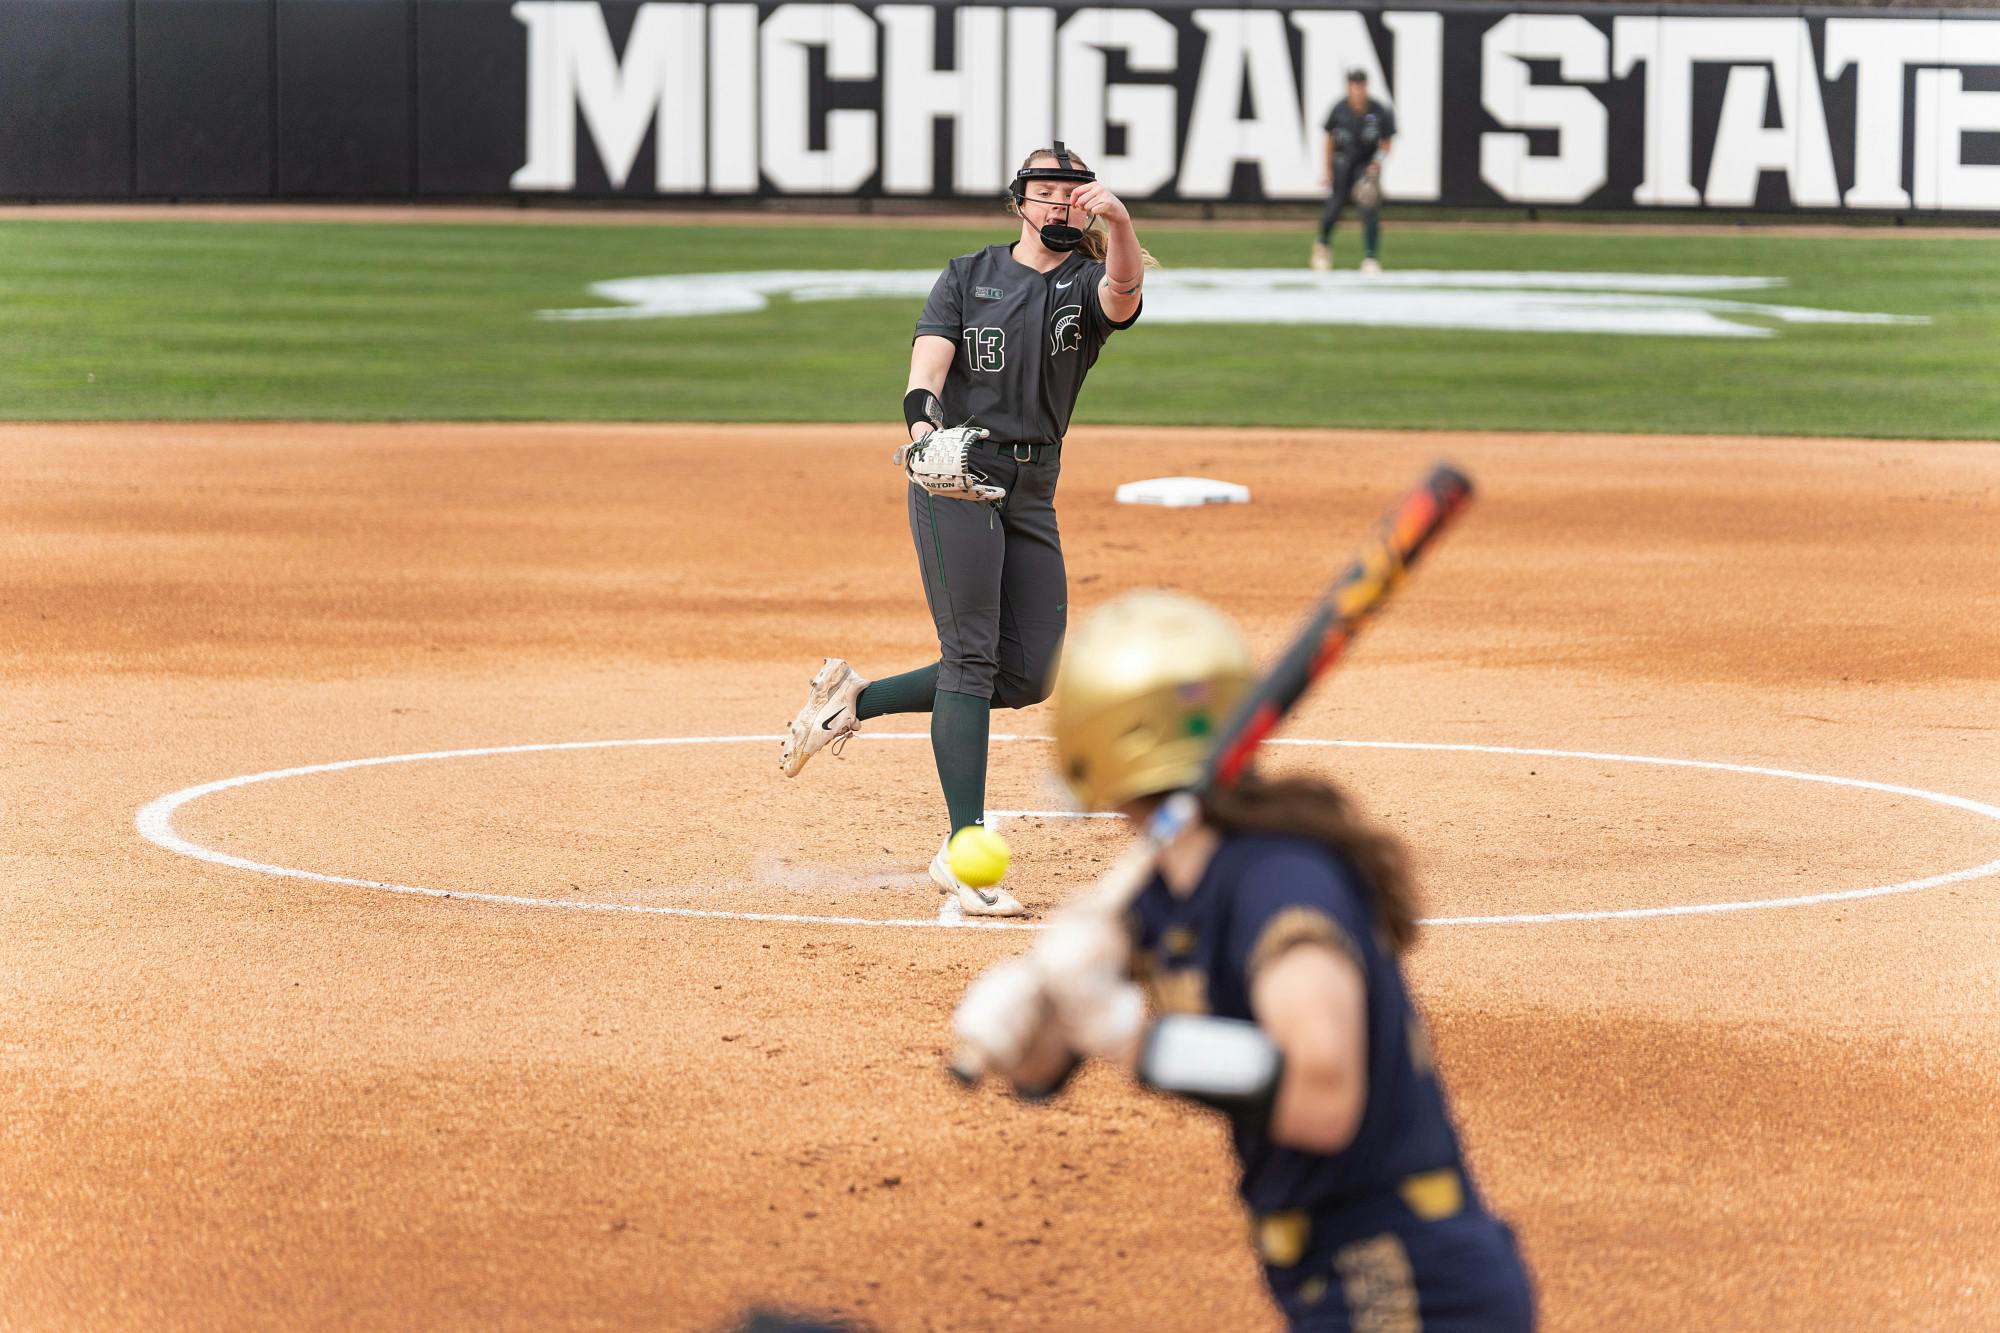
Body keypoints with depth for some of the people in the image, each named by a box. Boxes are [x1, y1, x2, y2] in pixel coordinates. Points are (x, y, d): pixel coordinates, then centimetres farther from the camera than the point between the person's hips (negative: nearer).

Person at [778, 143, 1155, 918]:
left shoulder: (1088, 283, 5)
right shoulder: (969, 276, 5)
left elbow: (1124, 291, -20)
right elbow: (928, 360, -9)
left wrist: (1120, 223, -43)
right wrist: (924, 429, -32)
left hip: (1032, 493, 4)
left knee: (1028, 676, 2)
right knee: (971, 657, -13)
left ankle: (857, 701, 20)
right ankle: (963, 849, -15)